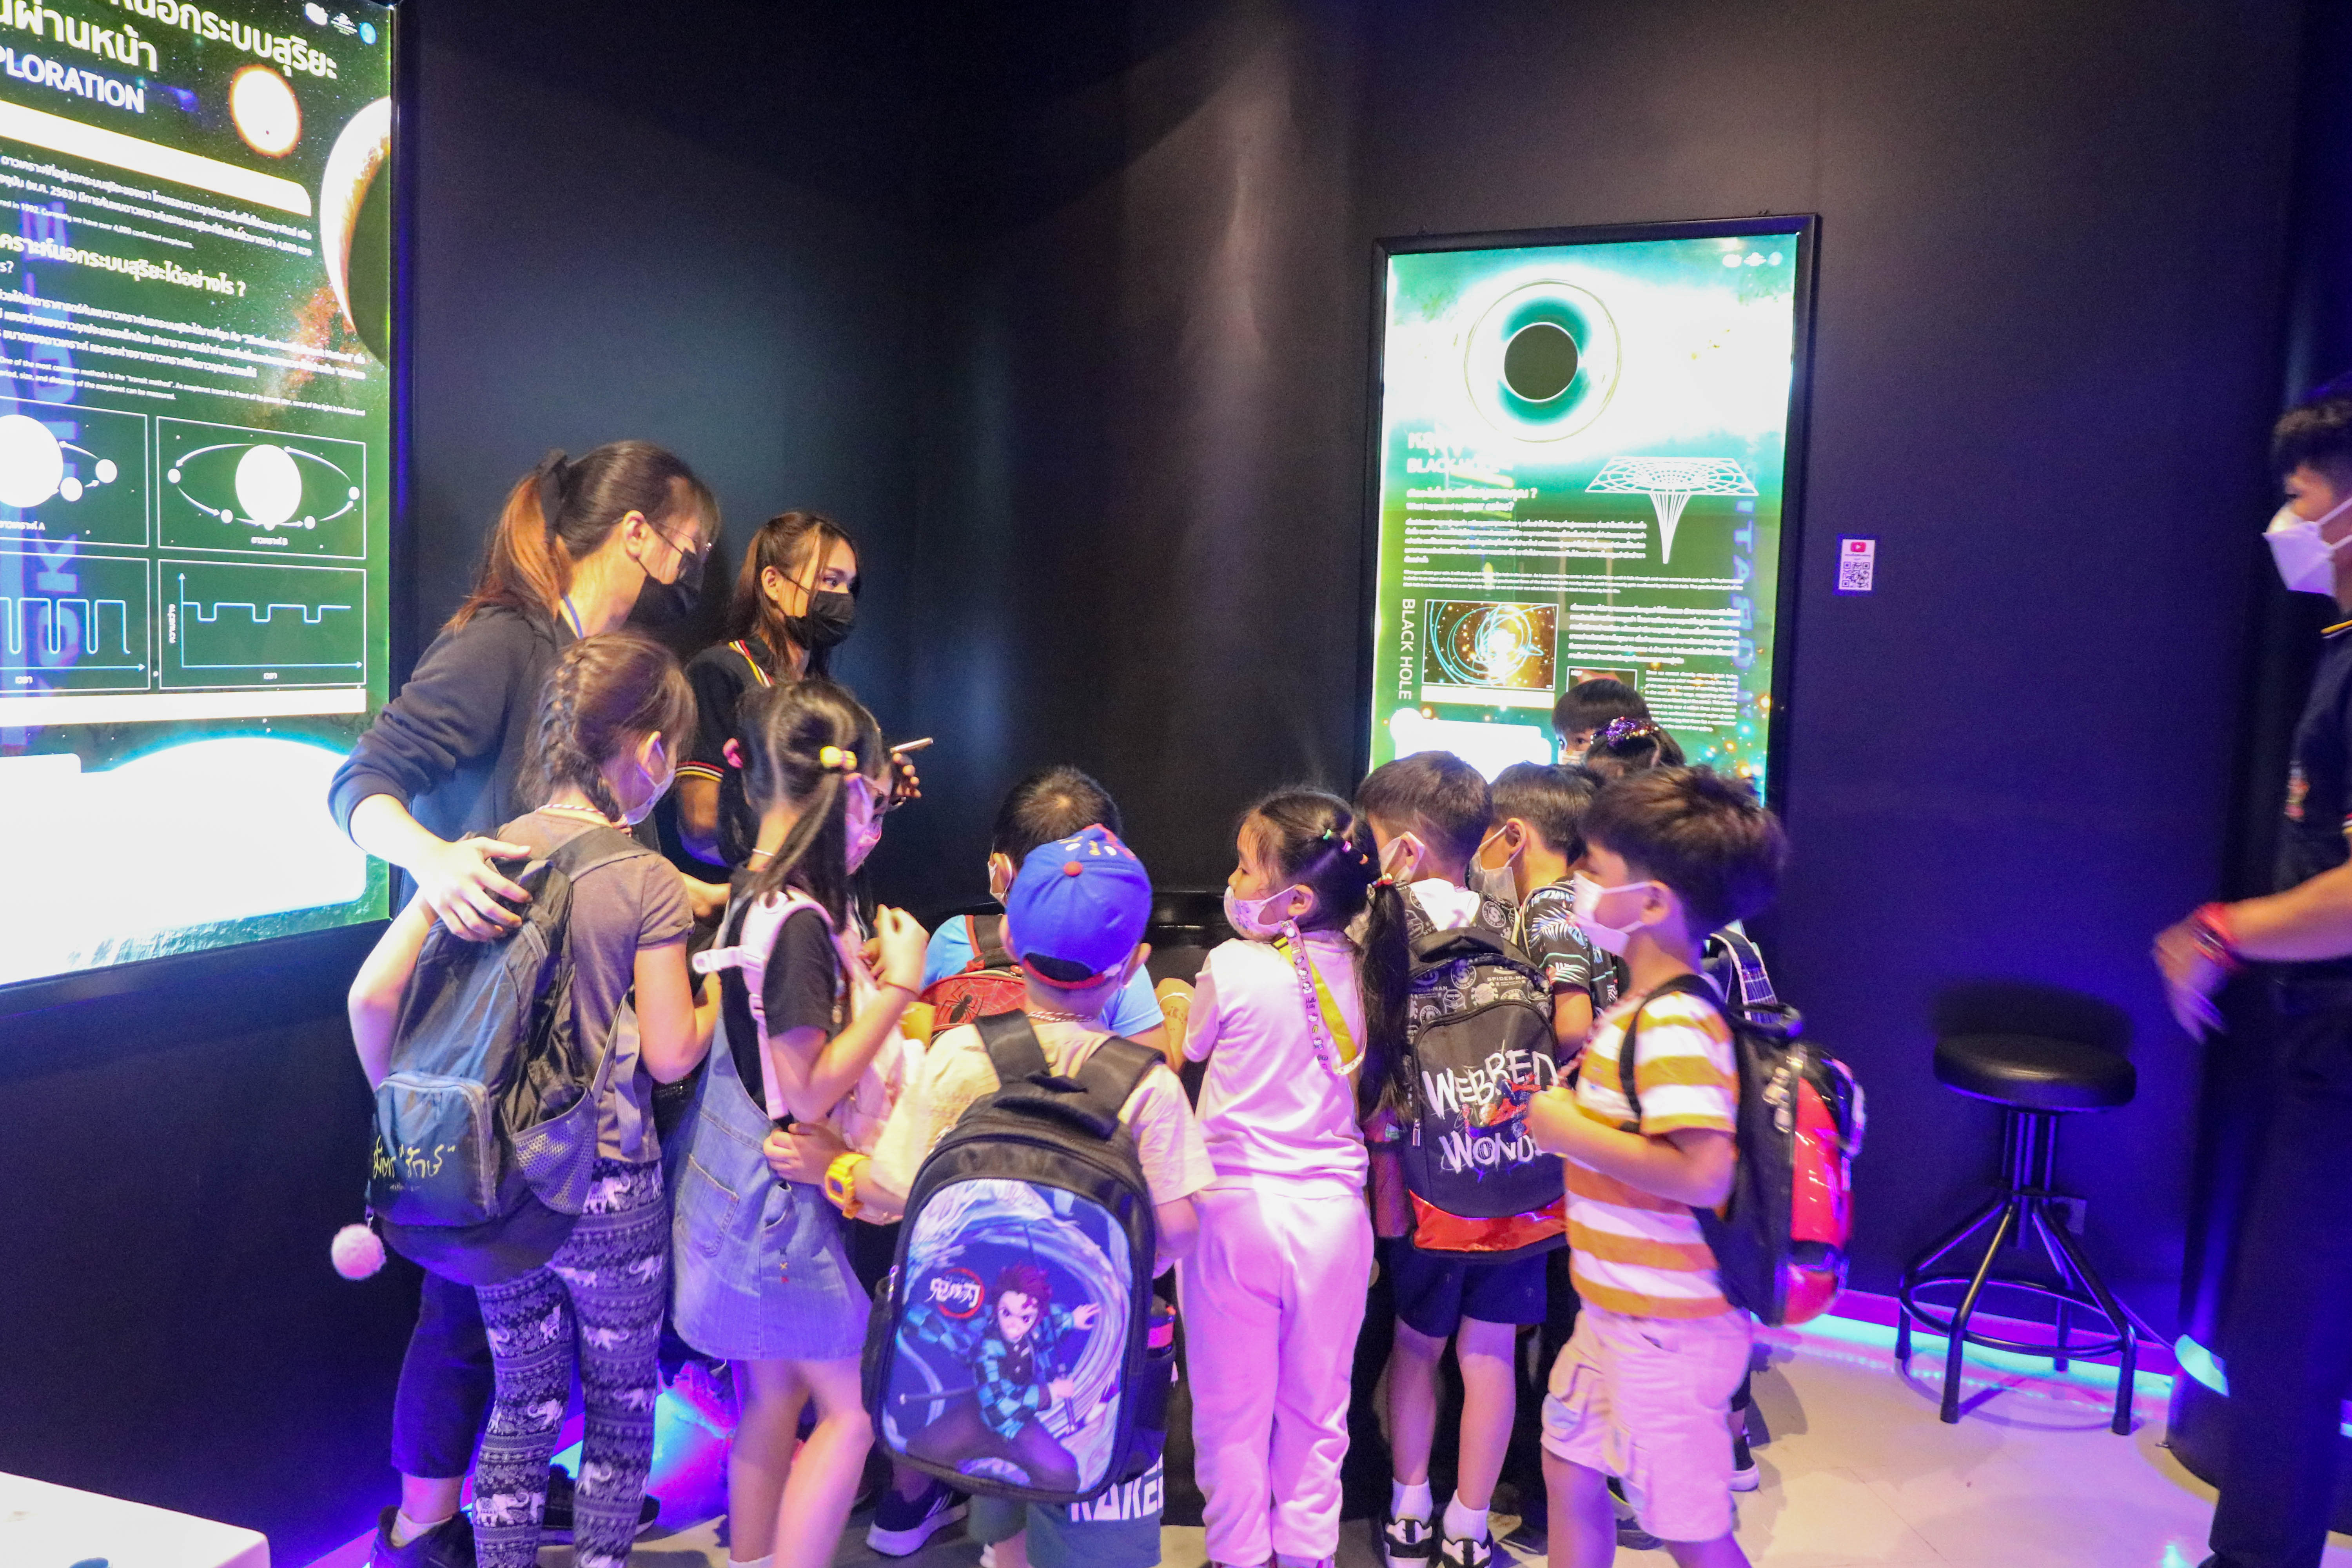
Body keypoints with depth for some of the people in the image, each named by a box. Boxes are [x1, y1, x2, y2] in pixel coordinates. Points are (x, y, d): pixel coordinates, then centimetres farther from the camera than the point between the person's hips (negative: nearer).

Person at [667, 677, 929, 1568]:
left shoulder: (760, 897, 3)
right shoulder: (797, 922, -25)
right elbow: (809, 1092, -23)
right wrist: (898, 987, -18)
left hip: (746, 1197, 9)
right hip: (776, 1204, -9)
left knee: (773, 1402, 21)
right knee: (853, 1408, 3)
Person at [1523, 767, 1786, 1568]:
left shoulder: (1674, 1025, -25)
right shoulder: (1647, 1007, 6)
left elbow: (1701, 1173, -33)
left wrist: (1569, 1132, -25)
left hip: (1666, 1331, -10)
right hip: (1617, 1314, 10)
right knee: (1568, 1470, 22)